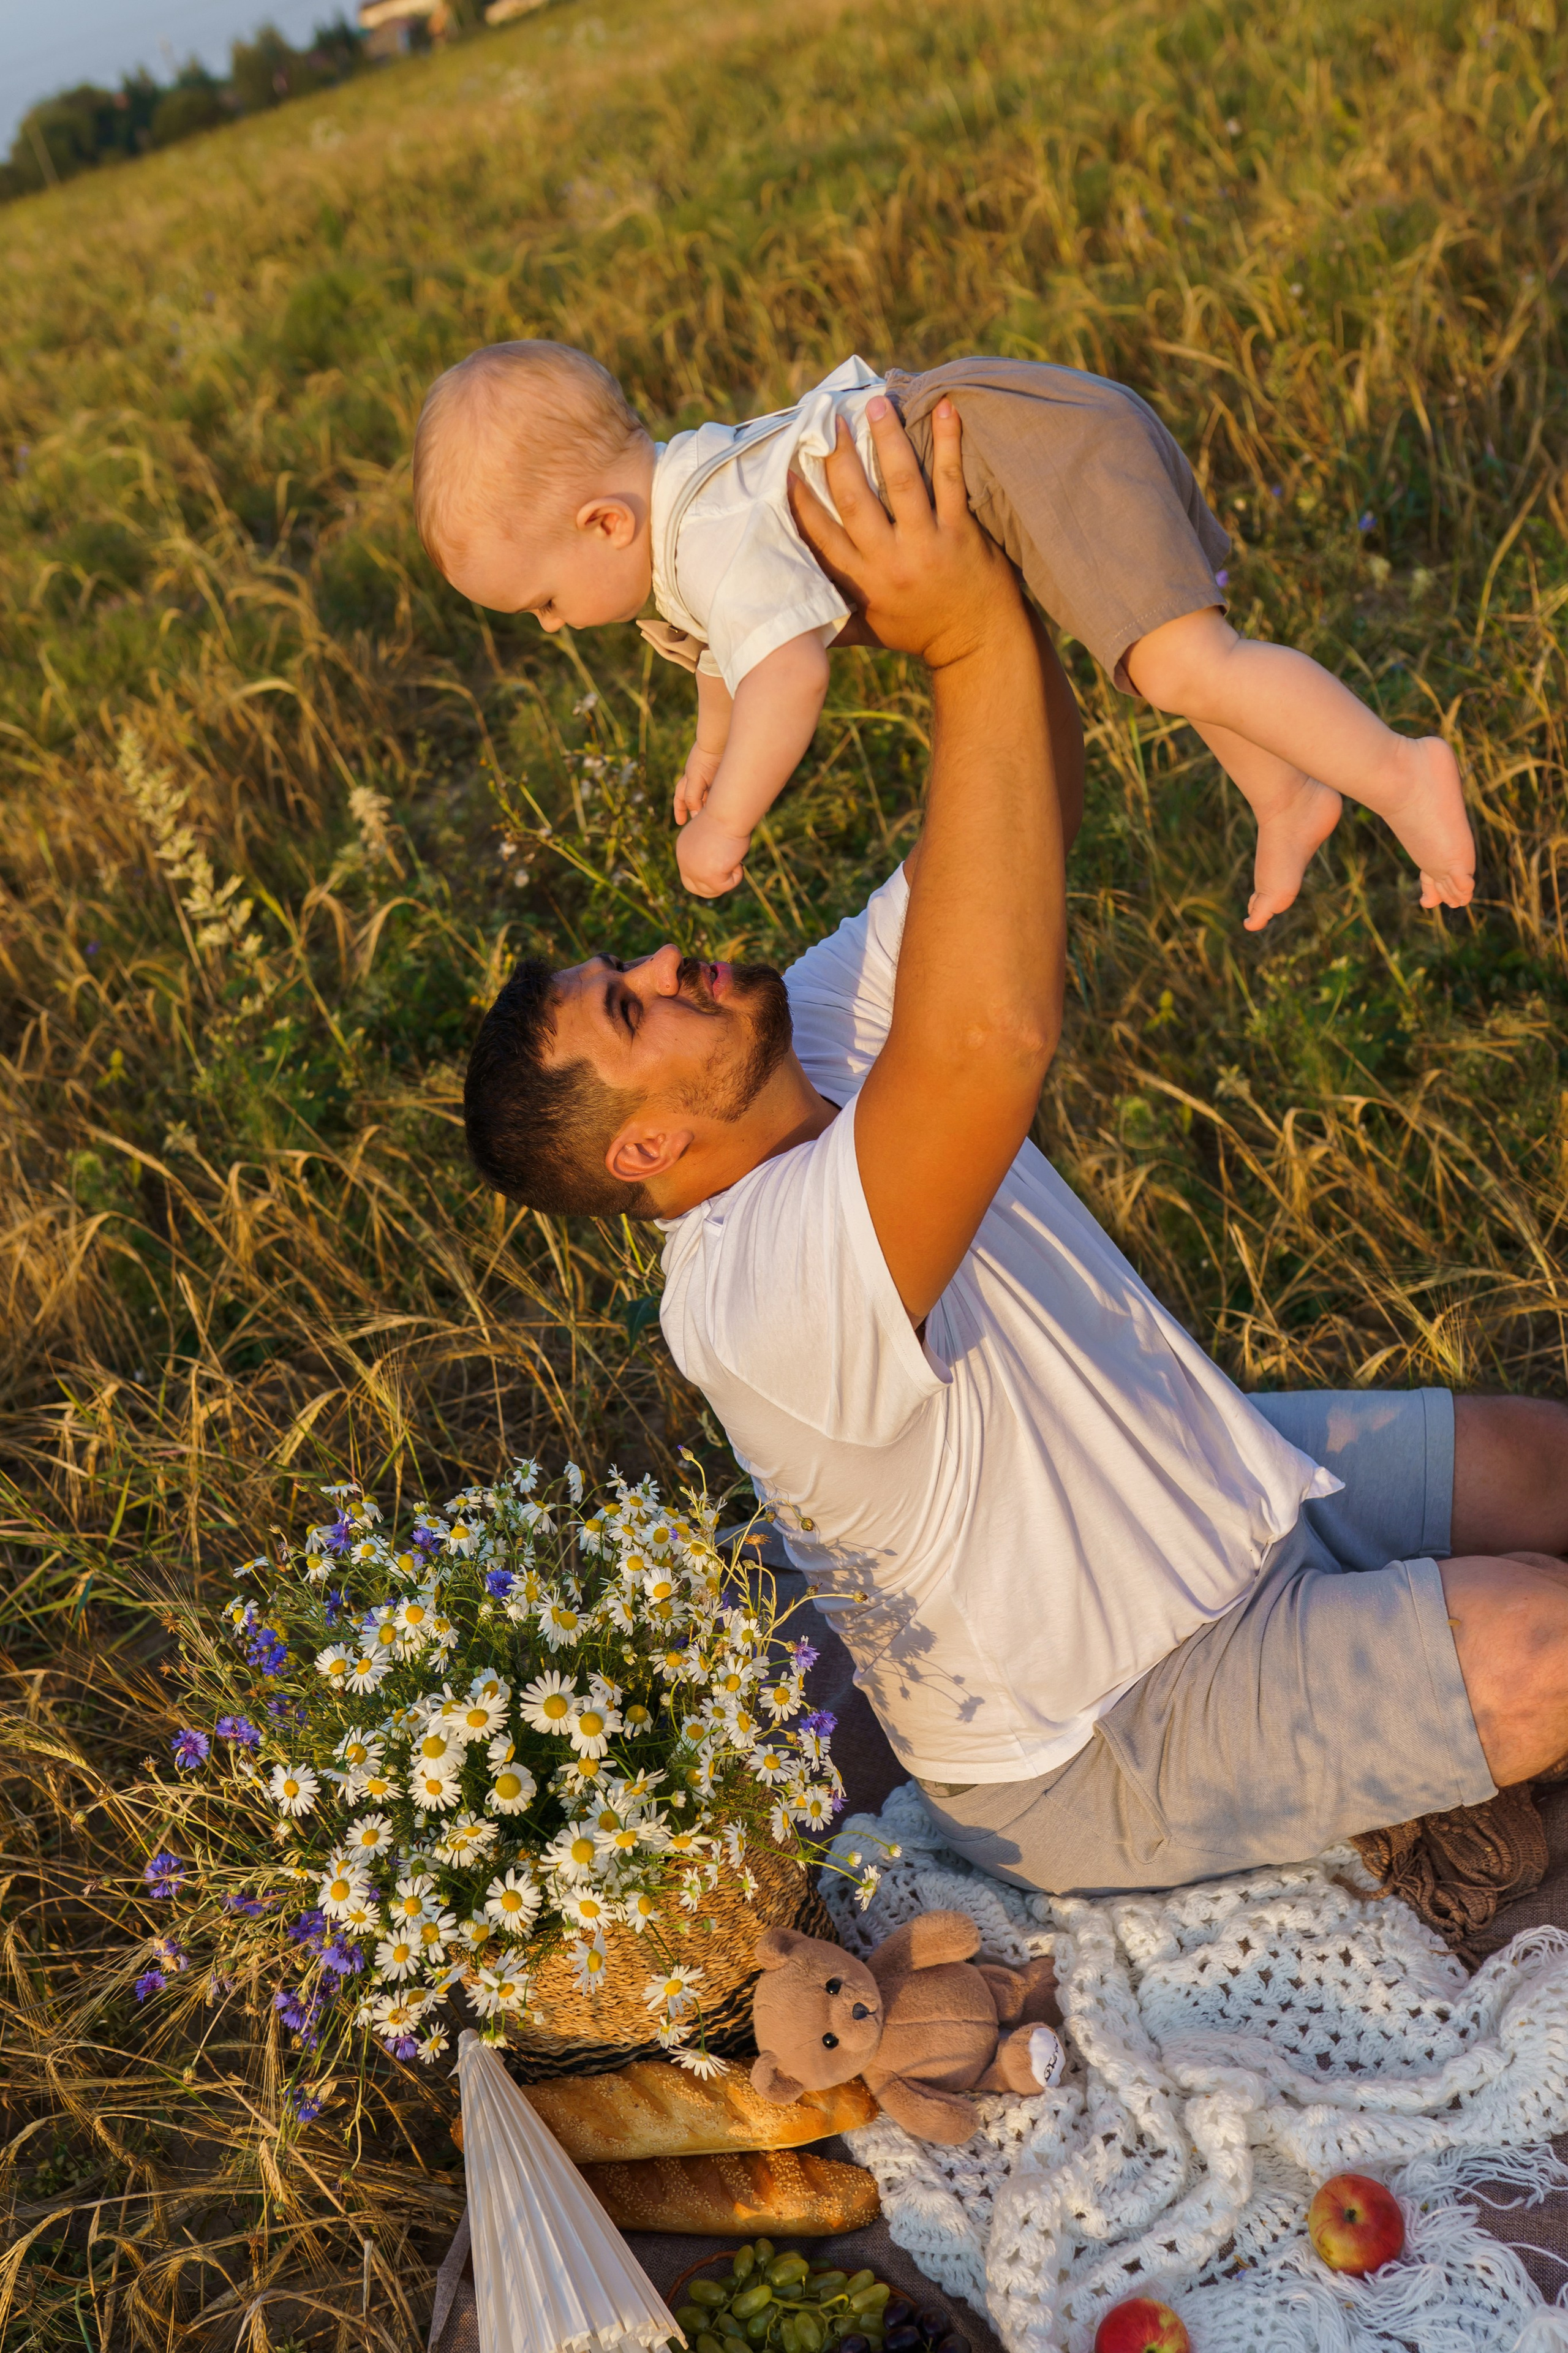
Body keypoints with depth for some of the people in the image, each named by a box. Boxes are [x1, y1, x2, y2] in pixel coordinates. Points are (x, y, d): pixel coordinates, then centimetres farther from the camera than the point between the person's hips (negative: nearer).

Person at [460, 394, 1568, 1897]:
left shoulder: (815, 1033, -9)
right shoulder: (760, 1292, -36)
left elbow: (1024, 802, -10)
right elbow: (995, 1031, -54)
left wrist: (990, 588, -28)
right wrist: (972, 643, -47)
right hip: (1104, 1752, -8)